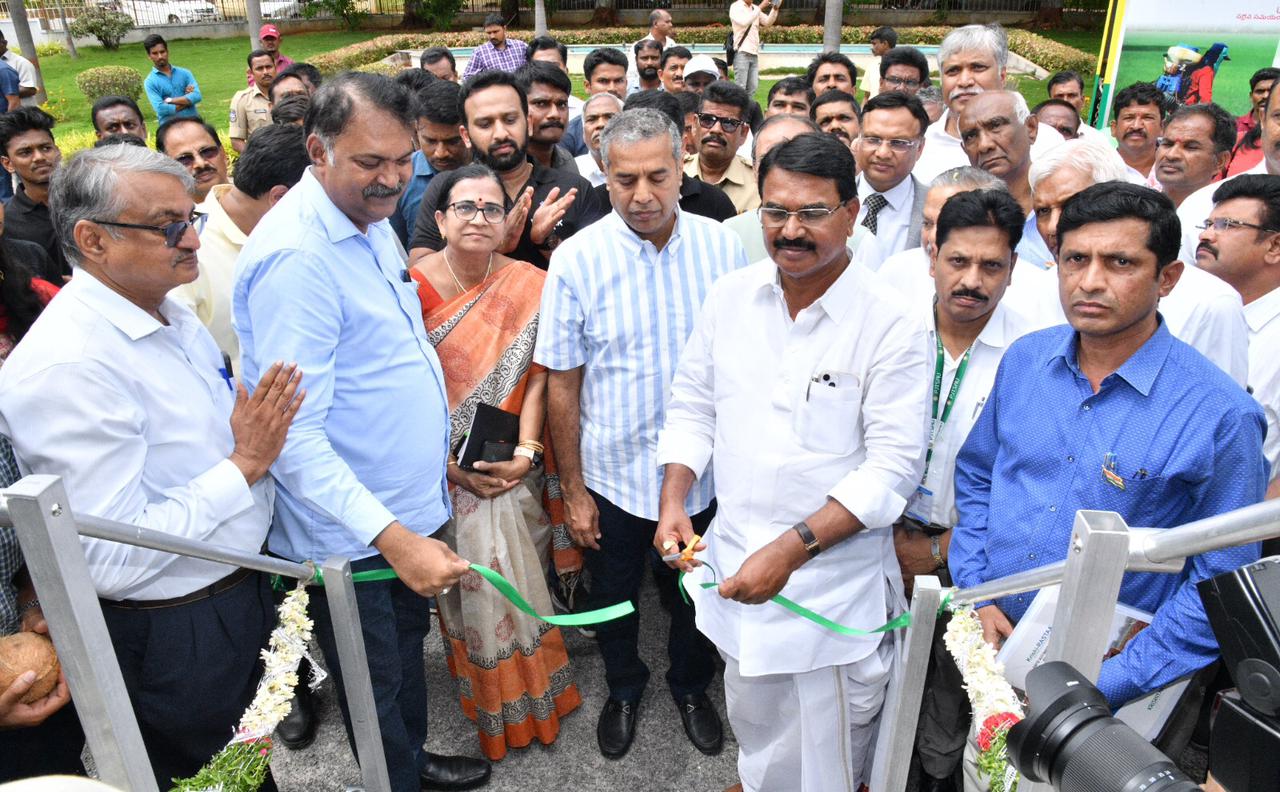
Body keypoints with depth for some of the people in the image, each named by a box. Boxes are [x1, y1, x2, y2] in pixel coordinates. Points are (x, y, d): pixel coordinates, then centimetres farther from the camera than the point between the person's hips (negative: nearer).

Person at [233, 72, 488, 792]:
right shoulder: (295, 257, -26)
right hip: (352, 536, -9)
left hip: (410, 513, 9)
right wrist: (390, 535, -32)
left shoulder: (372, 220, 4)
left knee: (408, 650, 28)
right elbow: (295, 435, -28)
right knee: (377, 689, 14)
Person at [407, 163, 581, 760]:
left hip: (514, 467, 1)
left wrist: (524, 454, -13)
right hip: (443, 469, -1)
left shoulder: (530, 285, -4)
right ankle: (490, 707, 29)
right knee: (467, 578, 5)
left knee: (520, 574, 8)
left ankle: (533, 689, 34)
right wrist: (451, 464, -13)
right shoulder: (412, 286, -9)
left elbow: (535, 379, -4)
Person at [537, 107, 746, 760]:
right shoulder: (577, 259, -14)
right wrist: (573, 490, -6)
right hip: (613, 473, -1)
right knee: (614, 599, 20)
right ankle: (624, 689, 50)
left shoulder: (719, 244, -9)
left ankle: (690, 687, 50)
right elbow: (562, 384, -9)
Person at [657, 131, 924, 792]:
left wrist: (793, 548, -23)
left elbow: (893, 465, -17)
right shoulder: (730, 296, 0)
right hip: (734, 561, 5)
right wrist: (673, 502, -5)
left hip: (833, 582, -4)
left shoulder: (889, 324, -15)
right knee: (753, 730, 26)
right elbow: (692, 406, 8)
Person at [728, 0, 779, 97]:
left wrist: (775, 8, -3)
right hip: (742, 52, -6)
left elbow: (768, 22, 13)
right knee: (740, 87, -10)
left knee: (752, 87, 3)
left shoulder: (755, 8, 17)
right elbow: (744, 22, -19)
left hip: (754, 53, 6)